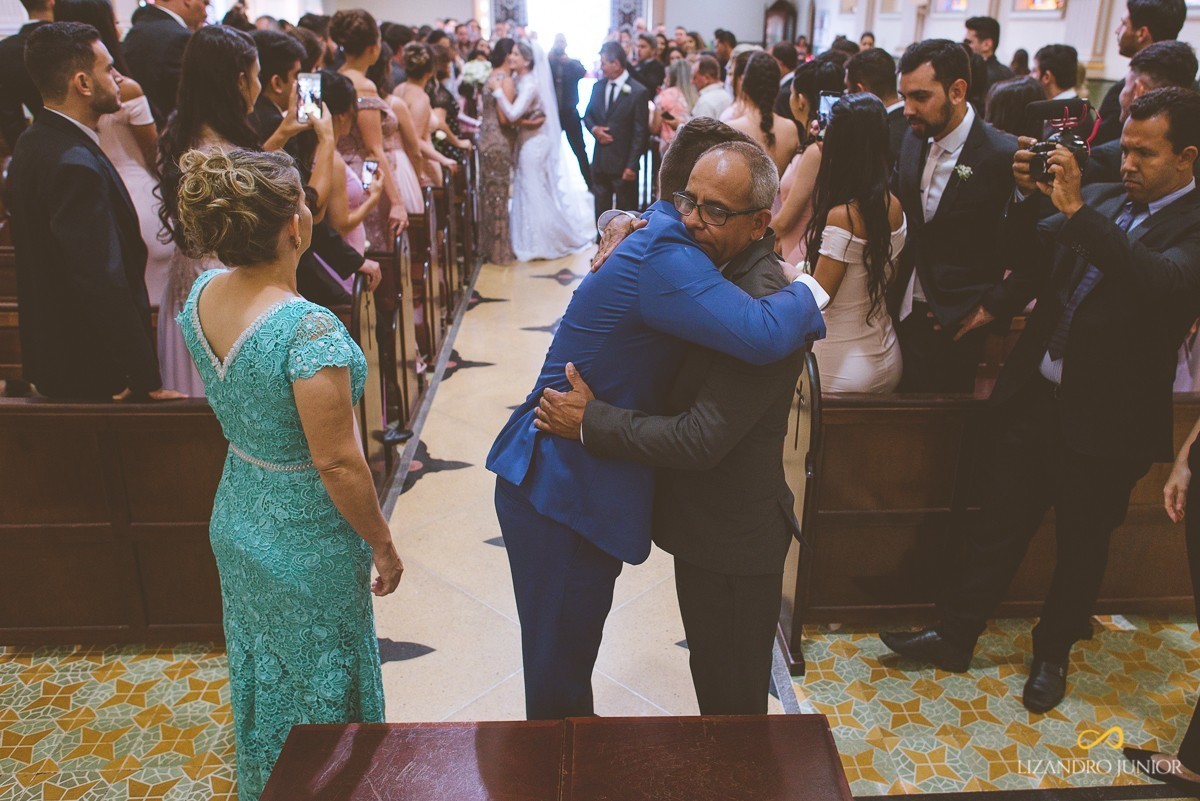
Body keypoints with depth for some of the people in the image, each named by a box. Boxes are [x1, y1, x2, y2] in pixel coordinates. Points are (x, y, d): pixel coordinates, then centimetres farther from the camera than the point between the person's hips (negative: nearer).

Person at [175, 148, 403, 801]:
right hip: (306, 544, -8)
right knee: (320, 690, 16)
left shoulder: (201, 295, -7)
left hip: (234, 522, 8)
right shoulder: (308, 330, -31)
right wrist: (382, 543, -12)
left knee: (260, 671, 28)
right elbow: (337, 464, -24)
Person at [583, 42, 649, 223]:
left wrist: (632, 166, -14)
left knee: (626, 210, 5)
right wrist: (594, 128, -5)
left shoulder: (638, 92, -9)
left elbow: (640, 133, -10)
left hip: (623, 163, -5)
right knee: (600, 210, 12)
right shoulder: (598, 86, 9)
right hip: (599, 162, 6)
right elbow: (587, 115, 20)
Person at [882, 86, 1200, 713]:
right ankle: (954, 635, 27)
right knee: (1000, 521, 13)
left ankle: (1052, 653, 36)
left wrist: (1076, 208, -31)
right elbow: (1032, 259, 10)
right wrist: (1029, 197, -9)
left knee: (1082, 544, 15)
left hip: (1104, 419, -4)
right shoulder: (1101, 198, 4)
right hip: (1036, 396, 4)